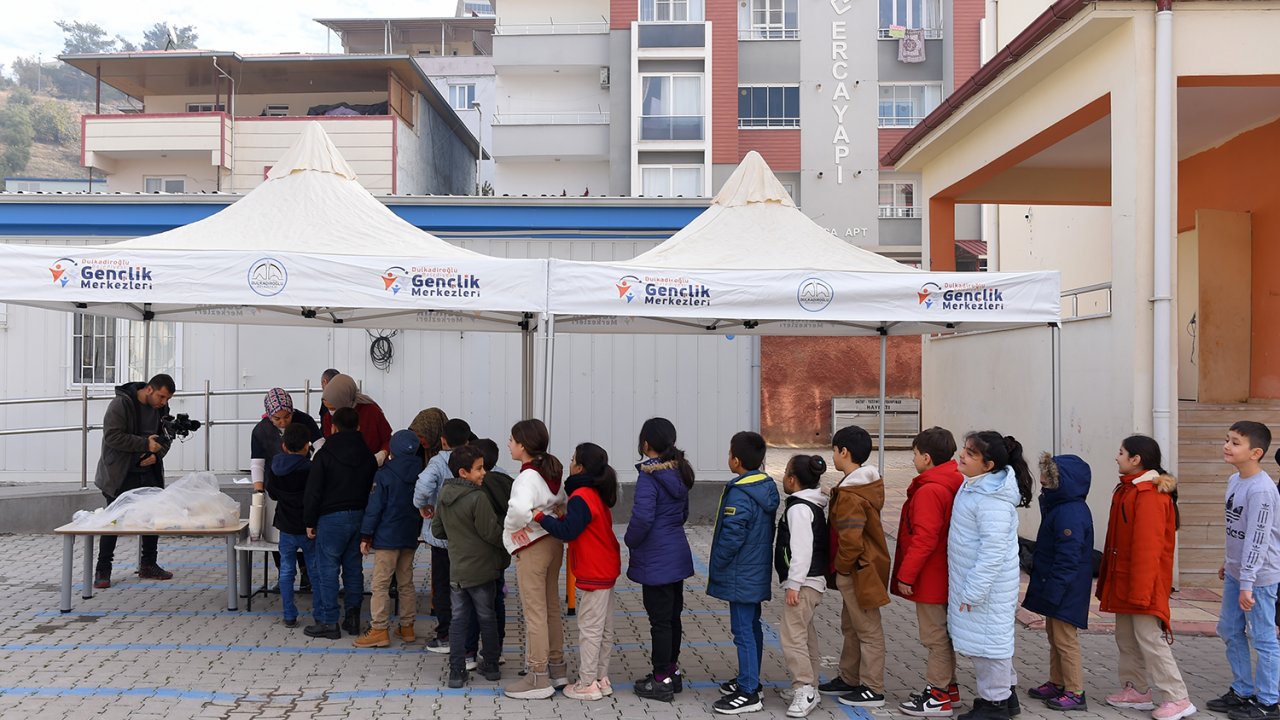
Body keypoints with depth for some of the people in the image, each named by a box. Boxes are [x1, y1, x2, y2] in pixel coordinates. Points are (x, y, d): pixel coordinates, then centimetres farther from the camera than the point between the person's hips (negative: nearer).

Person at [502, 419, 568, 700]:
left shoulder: (528, 476, -20)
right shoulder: (551, 471, 6)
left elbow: (520, 507, -40)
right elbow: (563, 502, 20)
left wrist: (515, 526, -21)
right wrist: (547, 517, 10)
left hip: (532, 547, -9)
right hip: (554, 542, 9)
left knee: (534, 612, 0)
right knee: (552, 607, 17)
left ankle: (538, 679, 8)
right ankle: (557, 668, 28)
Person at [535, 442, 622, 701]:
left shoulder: (581, 497, -19)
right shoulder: (598, 494, 11)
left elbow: (567, 531, -23)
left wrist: (540, 516, -17)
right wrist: (561, 517, 2)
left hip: (594, 573, -10)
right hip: (607, 569, 10)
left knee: (590, 629, -2)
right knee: (604, 628, 14)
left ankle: (587, 685, 5)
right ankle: (601, 678, 23)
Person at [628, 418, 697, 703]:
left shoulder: (649, 476, -18)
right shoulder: (679, 472, 8)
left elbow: (642, 517, -24)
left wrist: (630, 541, -7)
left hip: (655, 559, -8)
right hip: (677, 555, 8)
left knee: (660, 619, 0)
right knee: (672, 615, 17)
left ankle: (662, 680, 9)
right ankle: (672, 671, 29)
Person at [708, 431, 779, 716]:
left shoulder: (739, 494, -23)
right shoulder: (767, 487, 6)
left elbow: (731, 537, -23)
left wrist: (715, 566, -10)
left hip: (740, 577, -10)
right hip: (758, 573, 10)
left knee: (743, 631, -4)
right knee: (753, 628, 18)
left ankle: (748, 693, 1)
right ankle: (750, 680, 31)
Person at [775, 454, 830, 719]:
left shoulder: (799, 508, -17)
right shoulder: (813, 506, 14)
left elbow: (801, 549, -23)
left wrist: (793, 584, -21)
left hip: (804, 582, -11)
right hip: (813, 580, 11)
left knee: (793, 635, -12)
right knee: (806, 634, 16)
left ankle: (805, 691, -11)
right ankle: (810, 689, 24)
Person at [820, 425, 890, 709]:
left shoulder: (850, 495, -25)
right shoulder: (869, 482, 7)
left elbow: (850, 540, -30)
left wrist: (840, 566, -15)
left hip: (857, 571, -10)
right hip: (858, 569, 10)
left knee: (868, 631, 2)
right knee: (851, 627, 21)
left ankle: (872, 690, 13)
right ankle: (849, 679, 33)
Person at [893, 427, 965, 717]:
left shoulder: (929, 491, -22)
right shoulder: (952, 484, 8)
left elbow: (924, 539, -26)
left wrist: (906, 574, -19)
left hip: (930, 579, -10)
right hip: (942, 577, 10)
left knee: (935, 636, 0)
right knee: (942, 633, 19)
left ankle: (938, 697, 9)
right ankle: (948, 687, 29)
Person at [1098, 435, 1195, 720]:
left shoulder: (1150, 494, -19)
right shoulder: (1127, 490, 12)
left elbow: (1148, 547, -23)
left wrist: (1140, 590, -24)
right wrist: (1108, 579, 20)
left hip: (1144, 582, -10)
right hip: (1123, 580, 10)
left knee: (1150, 639, -6)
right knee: (1126, 638, 15)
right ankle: (1137, 690, 25)